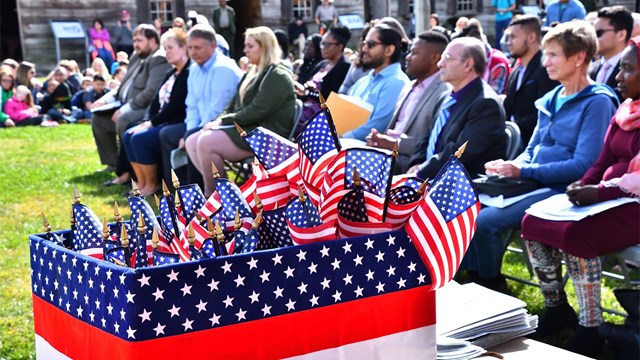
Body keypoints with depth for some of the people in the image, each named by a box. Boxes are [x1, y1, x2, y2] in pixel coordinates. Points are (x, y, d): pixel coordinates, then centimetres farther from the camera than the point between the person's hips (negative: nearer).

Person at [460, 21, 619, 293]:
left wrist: (523, 171, -18)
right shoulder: (550, 100, 16)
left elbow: (584, 164, -18)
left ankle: (494, 290, -3)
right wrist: (510, 166, -3)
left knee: (484, 221, -24)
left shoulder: (597, 102, -10)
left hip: (561, 191, -8)